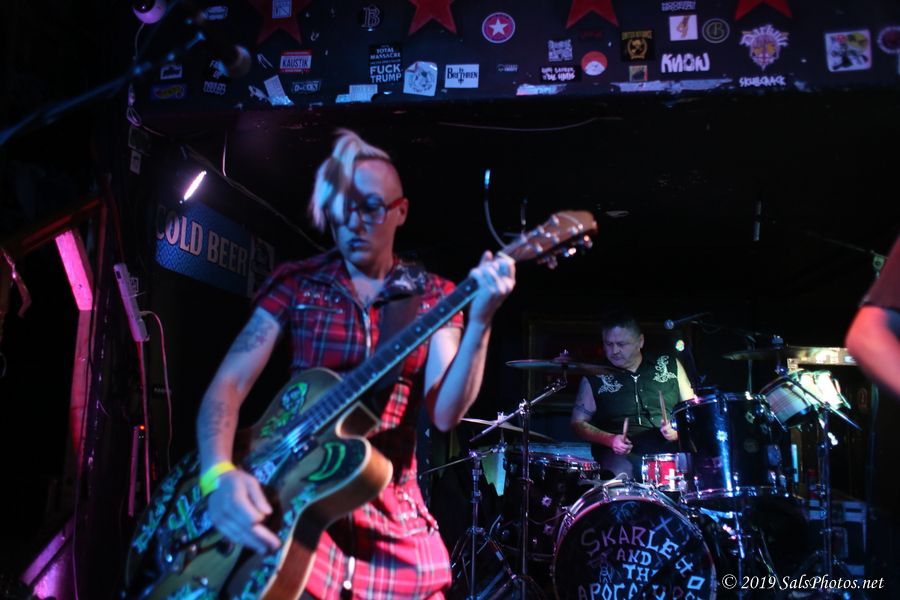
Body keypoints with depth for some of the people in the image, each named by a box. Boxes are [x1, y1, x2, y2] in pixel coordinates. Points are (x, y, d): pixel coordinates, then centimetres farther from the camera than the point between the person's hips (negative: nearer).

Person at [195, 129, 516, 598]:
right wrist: (219, 474, -22)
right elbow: (228, 383, -4)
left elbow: (445, 412, -9)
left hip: (392, 510, 2)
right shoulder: (297, 283, 1)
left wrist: (480, 321, -23)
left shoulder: (431, 296, 2)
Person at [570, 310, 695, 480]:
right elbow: (578, 422, 8)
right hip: (621, 454, -1)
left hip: (669, 448, 2)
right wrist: (610, 439, -8)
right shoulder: (595, 378, 6)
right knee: (620, 474, -34)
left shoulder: (670, 365, 11)